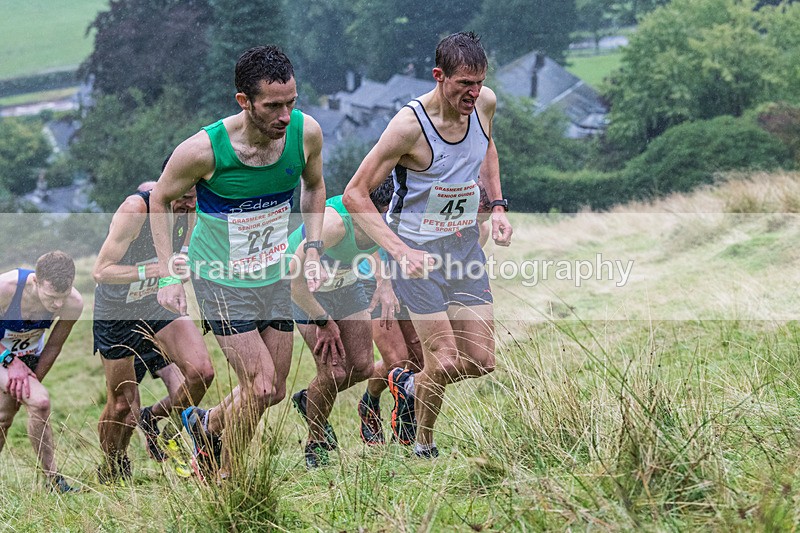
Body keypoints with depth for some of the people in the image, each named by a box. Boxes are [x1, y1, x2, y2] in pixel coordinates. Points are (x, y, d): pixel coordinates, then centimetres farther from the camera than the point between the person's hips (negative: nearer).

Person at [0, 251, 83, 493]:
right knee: (39, 401, -22)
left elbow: (54, 346, -7)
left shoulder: (73, 304, -25)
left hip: (28, 354, 5)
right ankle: (53, 480, -11)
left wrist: (32, 382, -3)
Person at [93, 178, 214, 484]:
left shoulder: (189, 210, -10)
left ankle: (154, 421, 12)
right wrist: (154, 269, -39)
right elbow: (100, 271, -30)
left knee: (202, 372, -16)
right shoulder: (135, 210, -29)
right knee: (123, 405, 3)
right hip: (117, 313, -5)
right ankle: (110, 473, 29)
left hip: (160, 307, 5)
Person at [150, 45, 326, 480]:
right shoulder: (204, 150, -26)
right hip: (221, 278, -5)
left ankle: (206, 425, 42)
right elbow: (160, 200, -8)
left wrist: (312, 248, -3)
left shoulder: (306, 133, -15)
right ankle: (221, 477, 14)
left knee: (275, 391, 12)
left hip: (274, 275, 5)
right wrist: (167, 276, -12)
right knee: (259, 386, -11)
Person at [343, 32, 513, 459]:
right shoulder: (410, 124, -23)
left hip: (465, 244, 6)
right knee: (445, 360, -10)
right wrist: (399, 250, -26)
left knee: (482, 362, 3)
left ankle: (408, 385, 32)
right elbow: (355, 194, -18)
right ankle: (423, 447, 16)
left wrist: (497, 206, 8)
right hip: (418, 249, -6)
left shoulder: (484, 104, -5)